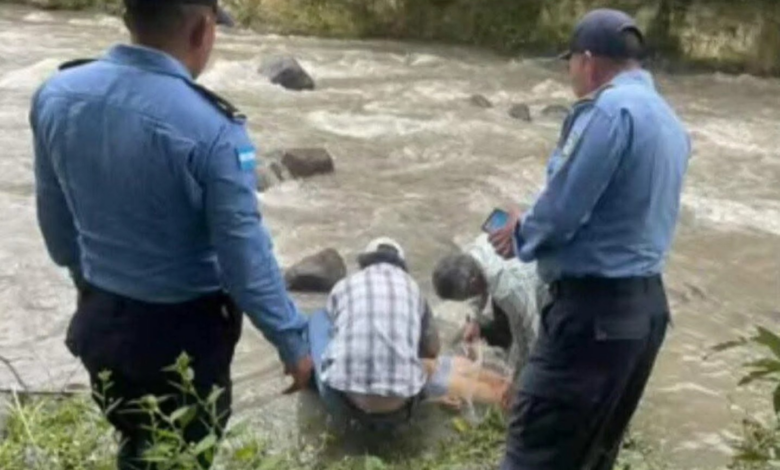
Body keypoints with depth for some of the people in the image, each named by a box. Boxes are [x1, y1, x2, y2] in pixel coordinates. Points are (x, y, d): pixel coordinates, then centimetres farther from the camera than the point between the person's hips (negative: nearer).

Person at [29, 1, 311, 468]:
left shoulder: (57, 95, -9)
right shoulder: (211, 129, -28)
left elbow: (55, 220, 5)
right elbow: (246, 257, -21)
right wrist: (293, 341, -7)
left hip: (100, 320, 6)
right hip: (183, 330, -5)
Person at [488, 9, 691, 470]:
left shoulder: (609, 109, -15)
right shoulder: (670, 121, 14)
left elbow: (563, 208, -19)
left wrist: (522, 233, 2)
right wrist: (533, 225, 14)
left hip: (594, 309, -10)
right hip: (646, 305, 10)